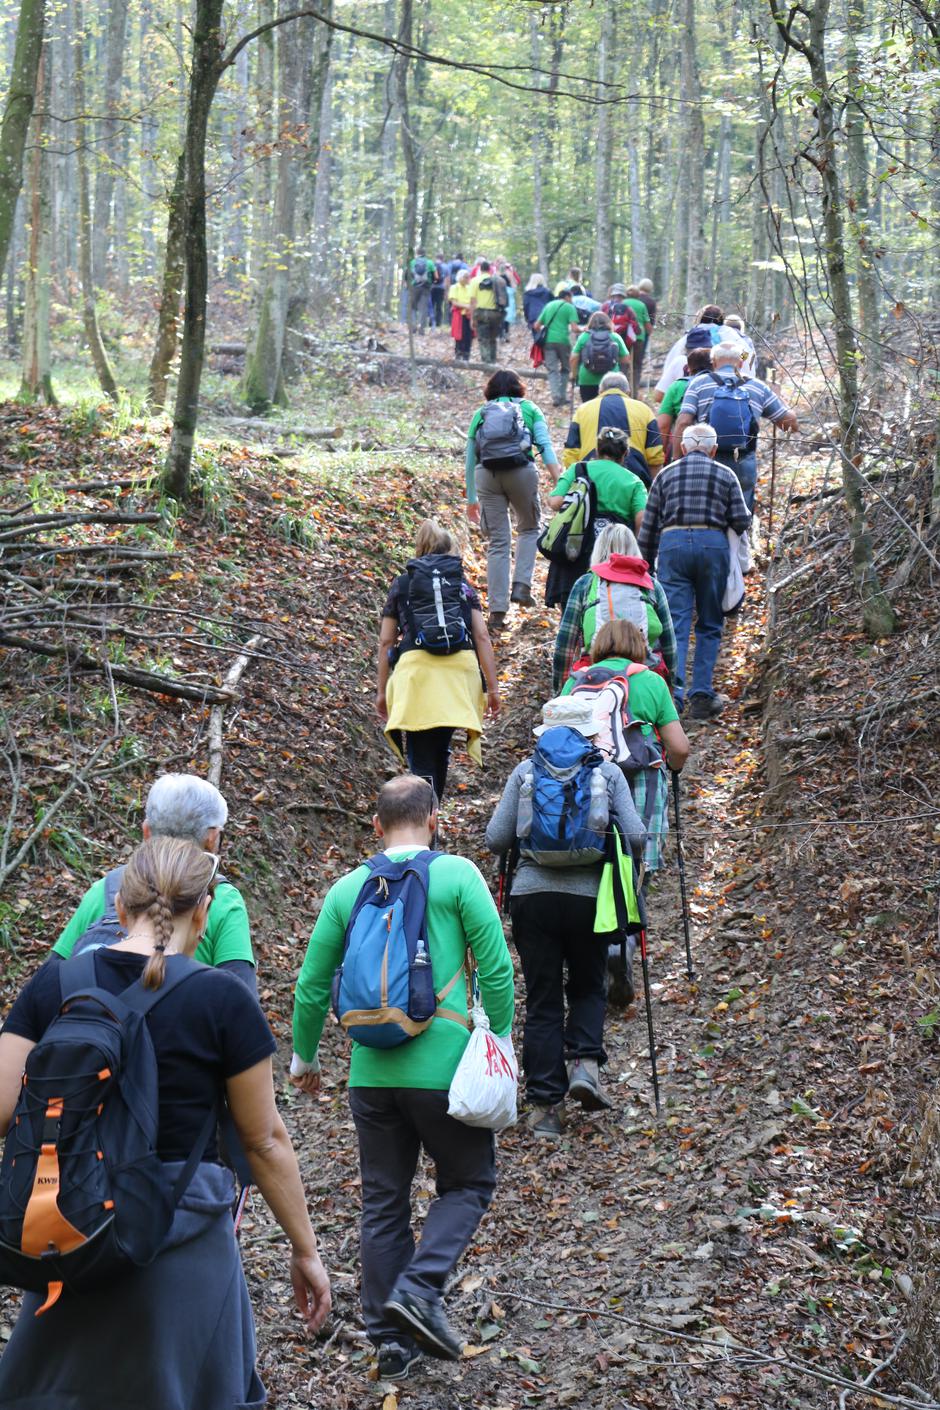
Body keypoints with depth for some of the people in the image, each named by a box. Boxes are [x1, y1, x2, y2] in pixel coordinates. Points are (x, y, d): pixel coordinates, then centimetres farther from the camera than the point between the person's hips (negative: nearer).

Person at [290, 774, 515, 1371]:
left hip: (372, 1072, 4)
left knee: (383, 1203, 13)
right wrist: (499, 1042, 4)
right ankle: (420, 1286, -6)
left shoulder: (347, 890, 6)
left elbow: (312, 986, 10)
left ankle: (392, 1339, 16)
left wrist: (305, 1056, 23)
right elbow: (496, 968, -9)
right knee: (469, 1183, 14)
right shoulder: (457, 876, -5)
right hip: (443, 1067, -3)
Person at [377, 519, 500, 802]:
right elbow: (482, 637, 8)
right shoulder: (463, 585, 17)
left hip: (416, 667, -2)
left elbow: (385, 642, 13)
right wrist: (492, 686, 9)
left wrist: (382, 690, 19)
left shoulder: (401, 585, 16)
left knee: (420, 758, -2)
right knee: (440, 749, 22)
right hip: (460, 670, 2)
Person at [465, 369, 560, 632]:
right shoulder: (529, 409, 16)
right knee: (529, 528, 23)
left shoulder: (480, 413, 21)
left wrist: (471, 499, 28)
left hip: (486, 475, 2)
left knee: (497, 542, 5)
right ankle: (521, 585, 4)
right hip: (521, 471, -2)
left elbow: (470, 458, 21)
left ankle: (497, 612, 2)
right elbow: (545, 446, 3)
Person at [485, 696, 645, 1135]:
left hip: (532, 894, 0)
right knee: (588, 987, 22)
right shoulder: (609, 773, 4)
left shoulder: (526, 771, 4)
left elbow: (496, 839, 1)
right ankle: (584, 1062, -1)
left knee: (542, 1000, 7)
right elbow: (636, 838, -3)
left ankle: (545, 1104, 7)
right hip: (588, 894, 0)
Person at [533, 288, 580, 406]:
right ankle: (562, 396, 15)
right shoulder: (569, 307, 2)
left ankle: (556, 397, -14)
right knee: (565, 369, 15)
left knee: (552, 370, 1)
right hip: (563, 341, -3)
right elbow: (574, 328, -9)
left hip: (549, 341, 3)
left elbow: (536, 326, 14)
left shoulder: (549, 305, 15)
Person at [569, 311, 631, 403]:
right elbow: (626, 360, 4)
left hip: (587, 381, 0)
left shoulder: (584, 337, 3)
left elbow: (573, 359, 1)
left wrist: (574, 375, 15)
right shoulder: (615, 337, 4)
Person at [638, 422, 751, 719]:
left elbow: (648, 526, 13)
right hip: (713, 544, 0)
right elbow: (742, 521, 4)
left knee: (674, 623, -2)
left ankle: (672, 692, -17)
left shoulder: (666, 474, 16)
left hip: (673, 544, 0)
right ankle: (702, 695, 5)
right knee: (709, 625, 10)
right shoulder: (725, 475, 13)